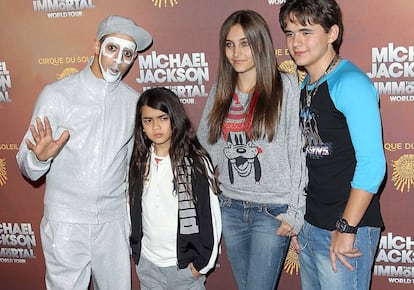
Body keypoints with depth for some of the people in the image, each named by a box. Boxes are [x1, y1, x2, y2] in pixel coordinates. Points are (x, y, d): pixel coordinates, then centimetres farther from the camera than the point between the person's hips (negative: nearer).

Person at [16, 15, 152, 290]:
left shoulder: (133, 101, 1)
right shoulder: (56, 94, -8)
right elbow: (27, 168, -8)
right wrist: (40, 157, -28)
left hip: (114, 221, 3)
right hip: (66, 222, -3)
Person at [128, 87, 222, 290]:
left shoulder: (196, 162, -11)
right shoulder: (139, 162, 2)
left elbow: (211, 216, -9)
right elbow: (134, 211, 9)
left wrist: (203, 262, -7)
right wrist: (135, 250, 8)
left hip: (185, 265, -4)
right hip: (147, 264, 4)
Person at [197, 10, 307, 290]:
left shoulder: (286, 86, -7)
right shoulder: (220, 91, 7)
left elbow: (300, 151, -9)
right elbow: (206, 148, 13)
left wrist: (296, 211, -11)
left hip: (273, 211, -5)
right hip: (230, 208, 5)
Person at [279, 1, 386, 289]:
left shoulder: (350, 83, -15)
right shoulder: (305, 86, 9)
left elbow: (372, 164, -21)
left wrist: (346, 229, -18)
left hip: (346, 231, -8)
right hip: (310, 225, 8)